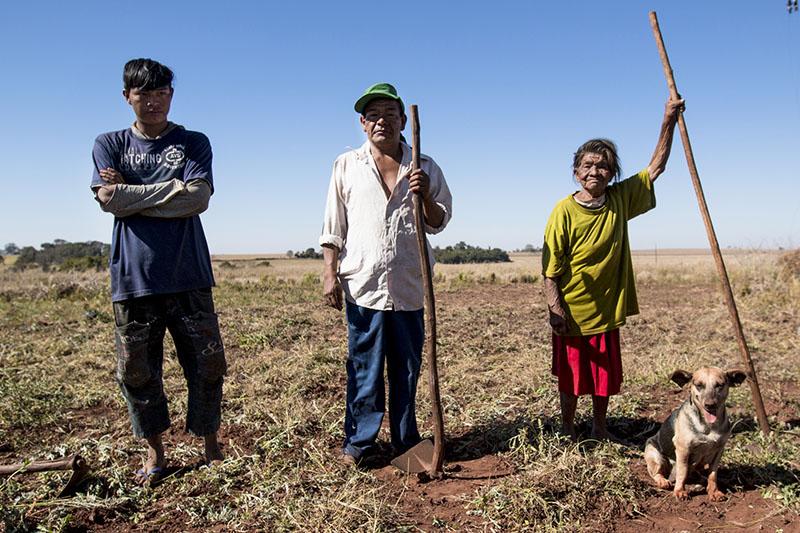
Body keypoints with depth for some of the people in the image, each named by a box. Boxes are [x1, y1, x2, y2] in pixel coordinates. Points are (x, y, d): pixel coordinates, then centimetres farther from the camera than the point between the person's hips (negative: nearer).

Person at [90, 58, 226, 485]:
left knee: (207, 365, 1)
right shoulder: (109, 144, 13)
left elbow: (197, 198, -8)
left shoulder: (193, 143, 9)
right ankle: (154, 451, 23)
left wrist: (129, 194, -7)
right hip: (132, 277, 1)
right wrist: (172, 188, -6)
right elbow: (108, 200, -4)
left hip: (188, 276, -1)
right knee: (136, 371, 6)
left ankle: (211, 446, 19)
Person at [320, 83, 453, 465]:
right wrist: (330, 273, -1)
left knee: (407, 369, 10)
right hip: (362, 283, -1)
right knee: (364, 368, 4)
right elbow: (334, 226, 7)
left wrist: (425, 196, -9)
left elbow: (439, 222, 10)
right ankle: (358, 443, 17)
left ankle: (406, 443, 24)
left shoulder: (424, 167, 10)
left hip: (409, 285, 2)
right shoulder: (346, 165, 8)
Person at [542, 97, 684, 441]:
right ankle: (567, 432, 29)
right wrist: (555, 309, -21)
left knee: (606, 376, 16)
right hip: (572, 312, -5)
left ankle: (600, 430, 35)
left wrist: (668, 121, 3)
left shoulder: (620, 199, 0)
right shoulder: (564, 211, -15)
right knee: (571, 377, 9)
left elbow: (655, 168, 10)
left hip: (607, 309, 5)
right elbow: (550, 268, -14)